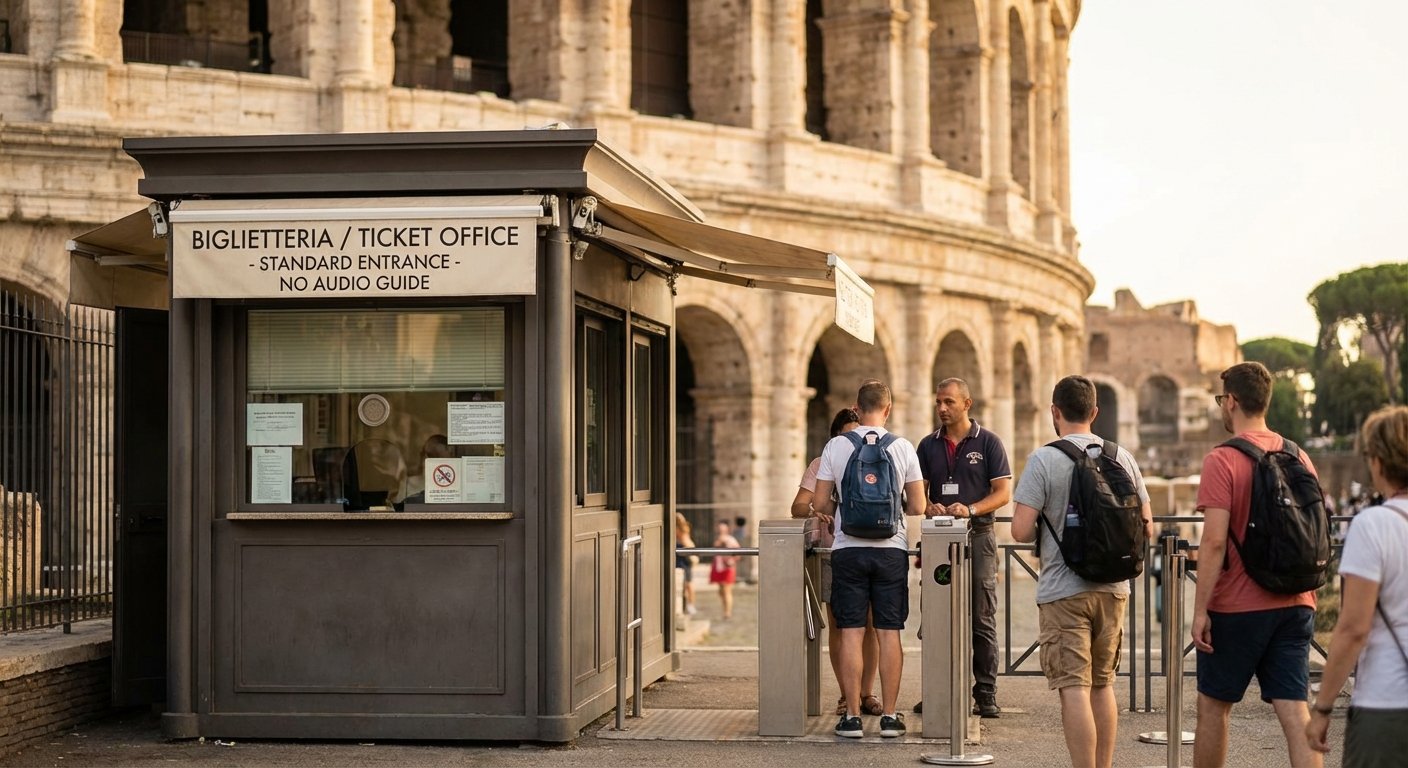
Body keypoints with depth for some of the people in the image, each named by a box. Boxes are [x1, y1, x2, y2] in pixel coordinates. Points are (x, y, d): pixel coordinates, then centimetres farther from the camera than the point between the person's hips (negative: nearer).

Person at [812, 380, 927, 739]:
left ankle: (852, 716, 2)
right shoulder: (903, 448, -1)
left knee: (851, 632, 2)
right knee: (889, 632, 5)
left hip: (847, 548, 0)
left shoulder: (835, 447, -2)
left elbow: (820, 504, 0)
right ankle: (889, 716, 6)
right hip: (891, 548, 0)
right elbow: (917, 507, 2)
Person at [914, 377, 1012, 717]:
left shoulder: (988, 443, 1)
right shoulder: (928, 445, 11)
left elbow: (1003, 492, -4)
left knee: (982, 621, -2)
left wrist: (970, 509, -19)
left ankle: (986, 694, 1)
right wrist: (929, 506, -12)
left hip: (977, 537, -3)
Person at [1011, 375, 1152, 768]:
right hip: (1113, 589, 5)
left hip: (1064, 591, -5)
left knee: (1074, 689, -6)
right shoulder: (1122, 457, 5)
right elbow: (1146, 526, 9)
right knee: (1102, 684, 16)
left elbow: (1021, 530, -14)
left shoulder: (1044, 459, -9)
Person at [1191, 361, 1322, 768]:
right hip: (1294, 605, 5)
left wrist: (1200, 610, -13)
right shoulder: (1299, 457, 8)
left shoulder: (1222, 460, -12)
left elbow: (1214, 541, -17)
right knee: (1294, 710, 2)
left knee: (1213, 706, 11)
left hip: (1237, 608, -5)